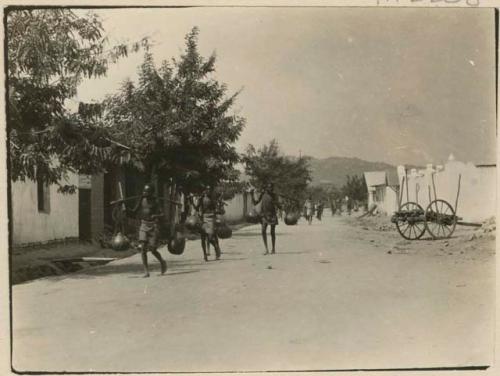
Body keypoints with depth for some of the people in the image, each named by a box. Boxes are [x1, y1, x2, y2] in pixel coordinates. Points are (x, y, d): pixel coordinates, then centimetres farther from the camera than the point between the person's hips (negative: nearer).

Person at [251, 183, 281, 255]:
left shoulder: (274, 196, 2)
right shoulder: (262, 195, 5)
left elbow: (279, 206, 4)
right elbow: (255, 203, 6)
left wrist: (276, 203, -18)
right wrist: (252, 195, -6)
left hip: (272, 215, -1)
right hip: (264, 215, 1)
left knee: (272, 232, 4)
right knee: (263, 231, -14)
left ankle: (273, 249, 18)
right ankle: (266, 249, -13)